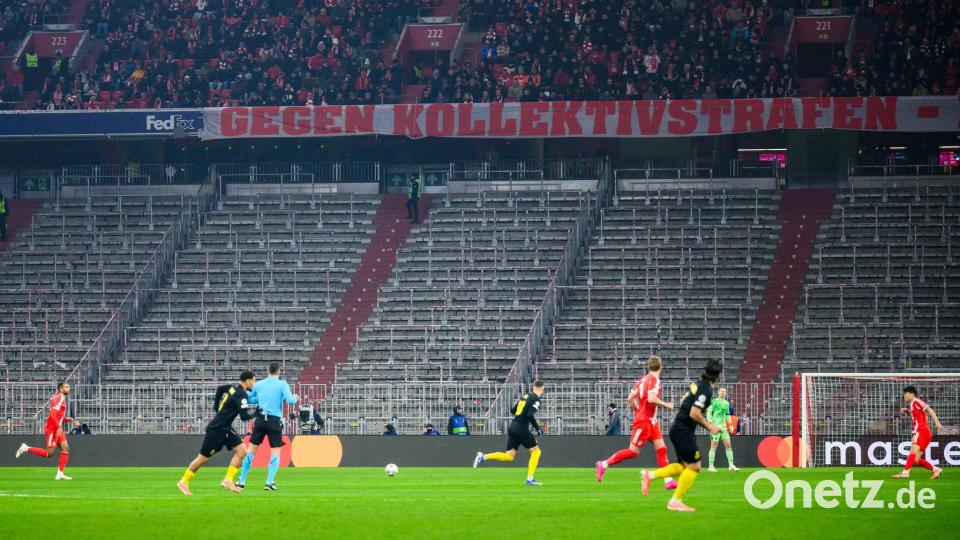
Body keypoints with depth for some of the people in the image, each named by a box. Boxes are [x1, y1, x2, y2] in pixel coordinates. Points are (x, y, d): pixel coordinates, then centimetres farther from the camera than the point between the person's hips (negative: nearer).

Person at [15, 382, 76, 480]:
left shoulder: (62, 399, 17)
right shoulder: (59, 399, -13)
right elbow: (52, 414, -24)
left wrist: (67, 419, 10)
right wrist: (58, 427, -28)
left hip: (57, 429, 10)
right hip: (51, 429, -10)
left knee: (65, 449, 0)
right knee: (50, 453, -8)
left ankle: (60, 474, -2)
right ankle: (26, 448, 4)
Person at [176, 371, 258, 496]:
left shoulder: (234, 387, 4)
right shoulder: (241, 395, -22)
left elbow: (220, 388, 23)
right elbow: (244, 416, -28)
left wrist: (217, 405, 27)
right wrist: (256, 411, -14)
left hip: (226, 429, 9)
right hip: (216, 429, -9)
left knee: (242, 451, -4)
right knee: (203, 457, 2)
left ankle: (228, 480, -1)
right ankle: (183, 482, 16)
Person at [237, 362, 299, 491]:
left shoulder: (259, 385, 8)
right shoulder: (282, 385, -3)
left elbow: (249, 399, 18)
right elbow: (290, 400, -13)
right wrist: (295, 398, 9)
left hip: (260, 419, 3)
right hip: (275, 421, -3)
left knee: (251, 450, 9)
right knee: (275, 453, 5)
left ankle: (242, 482, 8)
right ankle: (269, 482, -7)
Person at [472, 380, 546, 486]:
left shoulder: (525, 396, 15)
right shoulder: (536, 399, -8)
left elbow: (513, 410, 19)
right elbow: (530, 415, -20)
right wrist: (538, 428, -10)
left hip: (513, 427, 7)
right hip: (522, 429, -7)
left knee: (509, 456, 7)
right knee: (536, 451, 6)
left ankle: (483, 457, -8)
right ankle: (530, 479, 2)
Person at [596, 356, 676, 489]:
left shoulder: (643, 379, 10)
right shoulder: (654, 380, -14)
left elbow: (630, 398, 10)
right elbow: (651, 398, -28)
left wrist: (638, 411, 22)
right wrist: (665, 404, -13)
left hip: (651, 421, 9)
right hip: (644, 421, -9)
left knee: (661, 448, 3)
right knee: (633, 451, -3)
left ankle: (668, 480, -1)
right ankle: (604, 464, 5)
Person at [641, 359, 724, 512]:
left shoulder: (698, 384, 11)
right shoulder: (706, 390, -18)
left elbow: (683, 401, 22)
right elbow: (694, 414, -24)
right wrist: (709, 427, -11)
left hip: (678, 427, 9)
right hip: (683, 430, -9)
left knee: (684, 466, 15)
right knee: (694, 466, -4)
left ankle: (650, 475, 14)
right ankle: (676, 501, 0)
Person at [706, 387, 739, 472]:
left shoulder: (726, 403, 17)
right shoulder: (714, 401, -2)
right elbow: (709, 412, -7)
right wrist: (710, 422, -19)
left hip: (723, 427, 6)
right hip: (715, 427, -6)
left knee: (728, 446, 2)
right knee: (714, 446, -6)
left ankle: (731, 465, 4)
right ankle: (711, 466, -1)